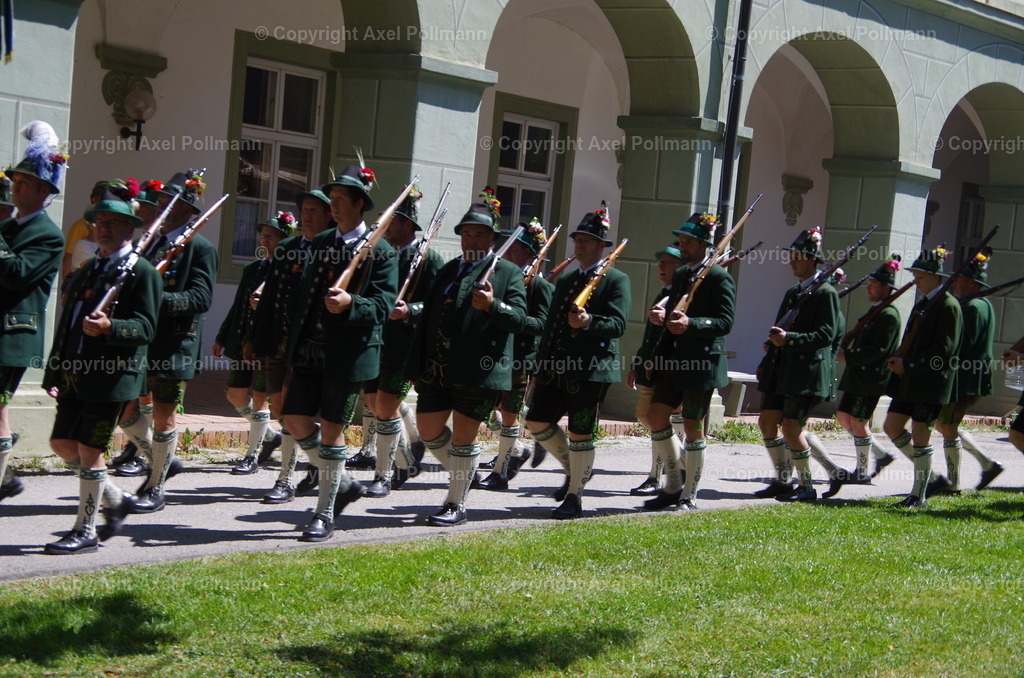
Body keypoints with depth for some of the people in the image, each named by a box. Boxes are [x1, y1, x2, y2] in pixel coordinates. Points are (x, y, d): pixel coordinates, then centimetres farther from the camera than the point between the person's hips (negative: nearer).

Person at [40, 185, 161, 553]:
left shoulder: (142, 272, -5)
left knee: (89, 449, -6)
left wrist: (109, 326, -31)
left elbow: (146, 327, -13)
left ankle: (85, 531, 5)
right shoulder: (85, 272, 20)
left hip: (112, 376, -8)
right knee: (62, 443, 7)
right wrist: (56, 372, 16)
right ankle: (116, 499, 26)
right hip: (76, 374, 8)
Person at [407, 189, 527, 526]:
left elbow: (518, 318, -8)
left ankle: (456, 505, 9)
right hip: (438, 368, 6)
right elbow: (429, 314, 21)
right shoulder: (448, 270, 19)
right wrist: (419, 363, 14)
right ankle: (464, 473, 31)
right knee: (428, 427, 7)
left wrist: (493, 306, -28)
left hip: (478, 370, -6)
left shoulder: (507, 272, 1)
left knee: (463, 436, -1)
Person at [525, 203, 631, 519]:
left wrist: (589, 322, -34)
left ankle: (574, 497, 10)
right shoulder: (564, 281, 20)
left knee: (580, 434, -2)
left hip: (591, 371, -7)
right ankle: (573, 469, 26)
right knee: (537, 422, 4)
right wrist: (542, 363, 18)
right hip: (556, 368, 7)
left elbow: (618, 324, -15)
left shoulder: (617, 280, -3)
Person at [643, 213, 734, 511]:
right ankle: (673, 485, 17)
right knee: (656, 417, 4)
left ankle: (690, 495, 11)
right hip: (674, 360, 8)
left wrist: (690, 324, -30)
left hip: (702, 363, -8)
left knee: (693, 426, 0)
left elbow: (725, 322, -17)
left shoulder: (719, 278, -10)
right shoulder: (680, 275, 15)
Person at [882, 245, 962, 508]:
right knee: (892, 428, 8)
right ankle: (927, 471, 24)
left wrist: (908, 365, -18)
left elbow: (944, 350, -18)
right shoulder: (921, 304, 16)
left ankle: (919, 495, 6)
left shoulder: (948, 306, -11)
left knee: (920, 435, -4)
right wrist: (898, 360, 4)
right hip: (909, 380, 9)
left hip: (931, 382, -9)